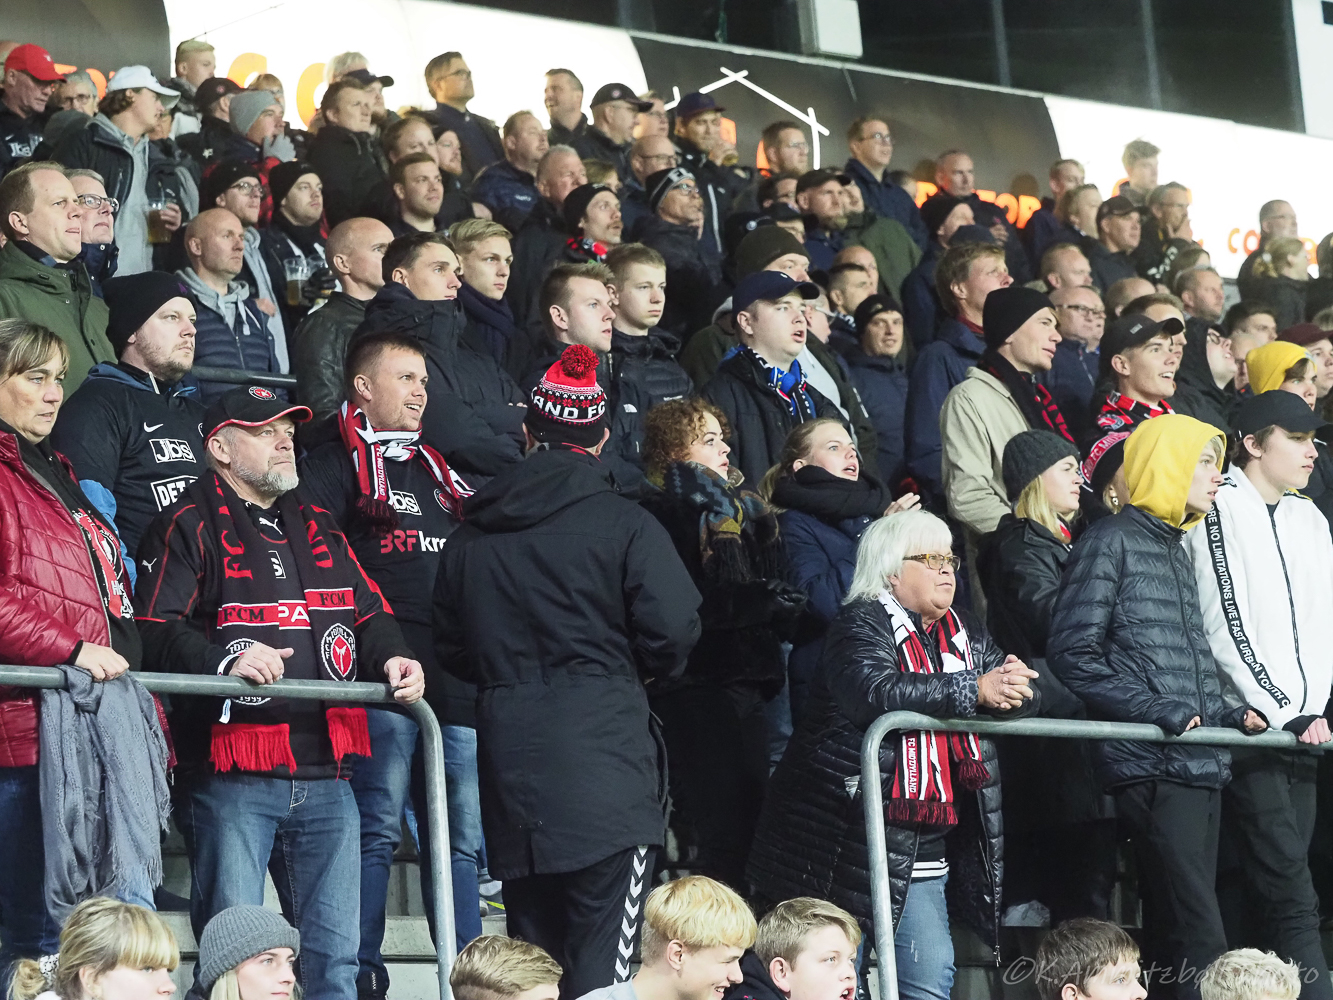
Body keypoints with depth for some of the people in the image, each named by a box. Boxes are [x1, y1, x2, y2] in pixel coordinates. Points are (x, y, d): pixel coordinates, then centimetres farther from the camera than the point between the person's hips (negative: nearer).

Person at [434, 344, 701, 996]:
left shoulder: (474, 533, 11)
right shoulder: (626, 526, -3)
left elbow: (452, 649, 14)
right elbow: (674, 631, -10)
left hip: (509, 758, 5)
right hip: (602, 747, -5)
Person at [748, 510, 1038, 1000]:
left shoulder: (965, 634, 17)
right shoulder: (861, 624, -6)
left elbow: (1023, 692, 11)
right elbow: (874, 690, -26)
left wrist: (1015, 683, -15)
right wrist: (973, 690, -30)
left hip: (922, 851, 6)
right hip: (848, 840, -6)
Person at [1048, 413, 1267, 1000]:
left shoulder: (1176, 549, 22)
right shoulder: (1112, 541, -4)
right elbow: (1072, 653, -12)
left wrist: (1225, 714, 11)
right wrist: (1158, 710, -16)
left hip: (1201, 765, 9)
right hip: (1152, 767, -9)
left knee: (1178, 932, 7)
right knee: (1198, 936, -16)